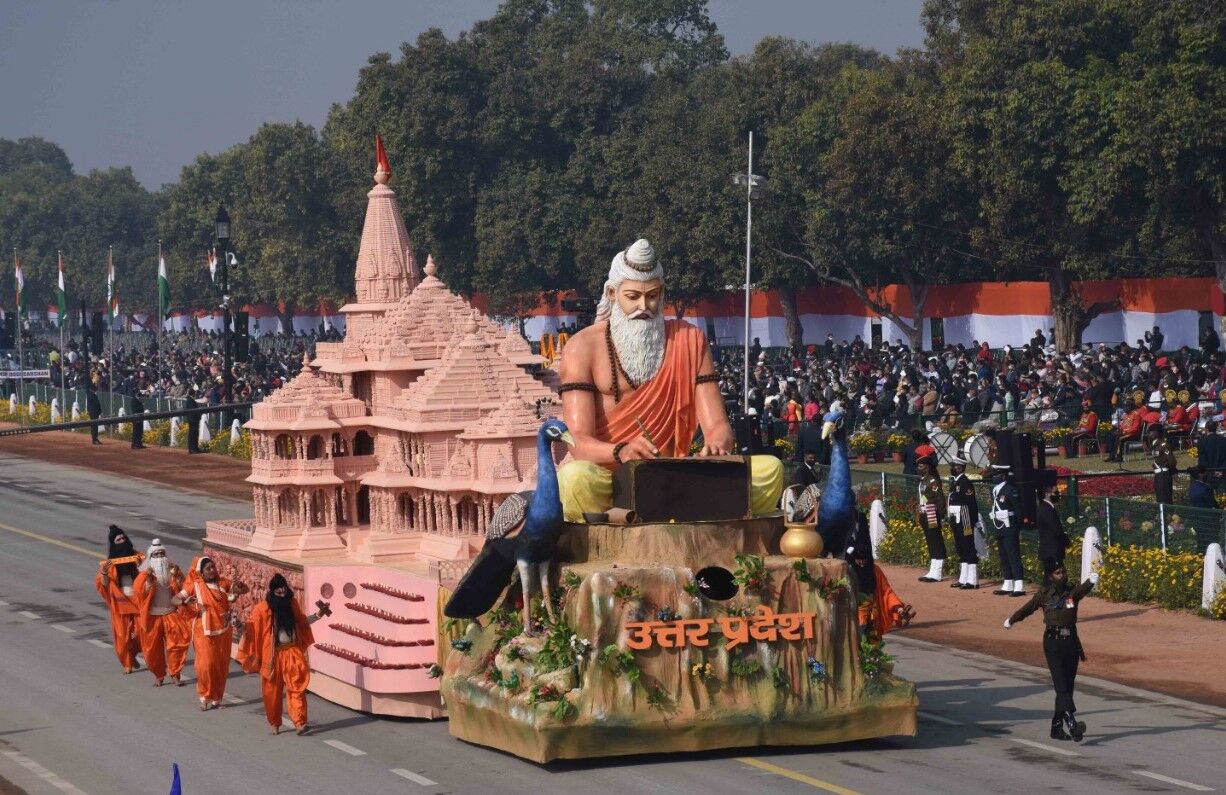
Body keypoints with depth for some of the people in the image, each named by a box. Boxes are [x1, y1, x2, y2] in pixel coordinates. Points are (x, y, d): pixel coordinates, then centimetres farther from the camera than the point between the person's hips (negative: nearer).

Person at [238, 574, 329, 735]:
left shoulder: (292, 604, 4)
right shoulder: (263, 608, -8)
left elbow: (302, 622, 21)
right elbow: (251, 627, -8)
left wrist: (318, 615, 15)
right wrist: (242, 628, -28)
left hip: (292, 651, 2)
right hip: (273, 654, -2)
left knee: (297, 687, -8)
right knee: (273, 690, 7)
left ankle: (300, 723, -13)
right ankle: (275, 724, 21)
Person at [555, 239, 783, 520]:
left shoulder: (688, 341, 9)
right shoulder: (584, 347, -1)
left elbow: (716, 424, 4)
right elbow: (579, 441, -12)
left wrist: (718, 444, -22)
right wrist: (621, 452, -35)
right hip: (607, 474, -4)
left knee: (769, 468, -17)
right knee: (576, 477, -40)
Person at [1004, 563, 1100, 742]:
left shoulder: (1072, 592, 2)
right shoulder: (1044, 594, 1)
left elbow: (1082, 590, -21)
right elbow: (1027, 608, 18)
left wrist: (1091, 582, -44)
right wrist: (1011, 620, 33)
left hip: (1071, 642, 3)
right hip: (1052, 642, -3)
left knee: (1068, 687, 6)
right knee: (1062, 686, -14)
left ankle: (1057, 727, 15)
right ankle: (1072, 723, -29)